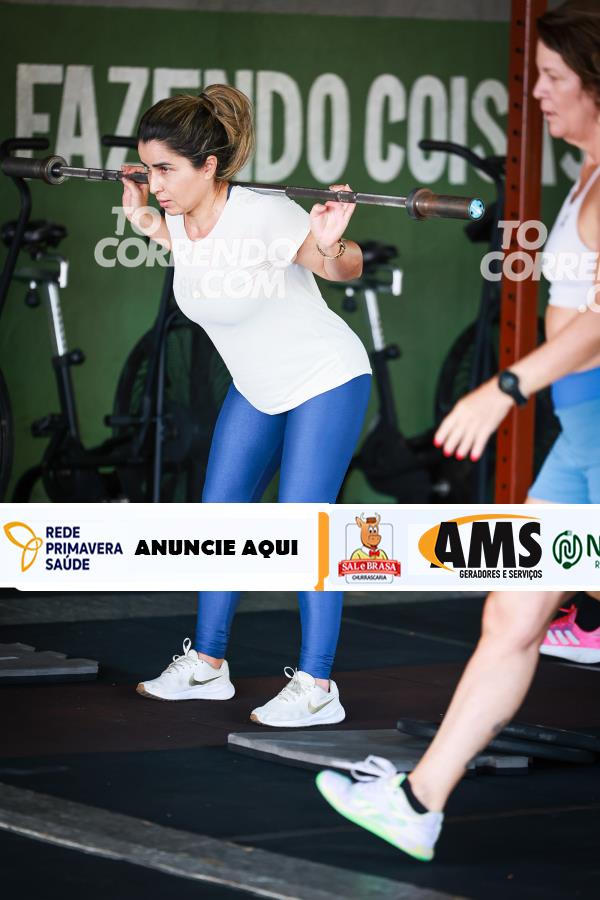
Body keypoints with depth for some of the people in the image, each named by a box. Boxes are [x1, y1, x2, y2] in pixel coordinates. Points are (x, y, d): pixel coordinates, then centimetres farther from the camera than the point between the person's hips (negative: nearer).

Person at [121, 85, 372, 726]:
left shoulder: (264, 217, -30)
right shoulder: (181, 221, -7)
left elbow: (346, 269, -26)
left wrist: (330, 246, -47)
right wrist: (144, 221, 11)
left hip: (325, 383, -8)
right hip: (257, 390, 8)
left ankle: (316, 689, -7)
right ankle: (207, 666, 20)